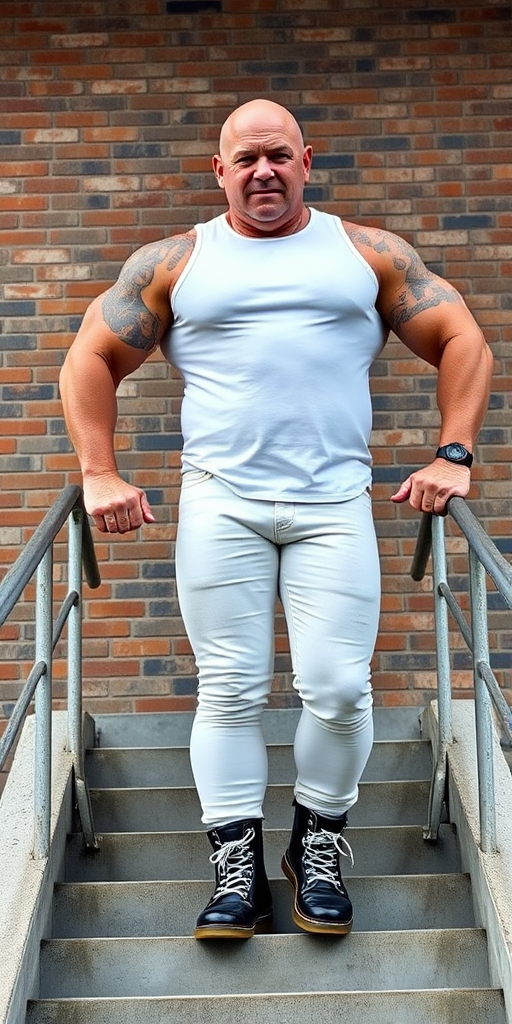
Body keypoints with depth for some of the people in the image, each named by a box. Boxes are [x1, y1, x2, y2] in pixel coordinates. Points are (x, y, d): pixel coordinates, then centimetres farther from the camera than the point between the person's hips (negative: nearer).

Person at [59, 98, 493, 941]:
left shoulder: (371, 255, 11)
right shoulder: (171, 264, 11)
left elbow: (464, 343, 11)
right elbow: (90, 361, 12)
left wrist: (453, 455, 0)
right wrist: (100, 476, 3)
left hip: (336, 505, 0)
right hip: (219, 506, 0)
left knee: (338, 690, -4)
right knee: (229, 691, 1)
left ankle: (318, 849, 18)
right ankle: (237, 869, 12)